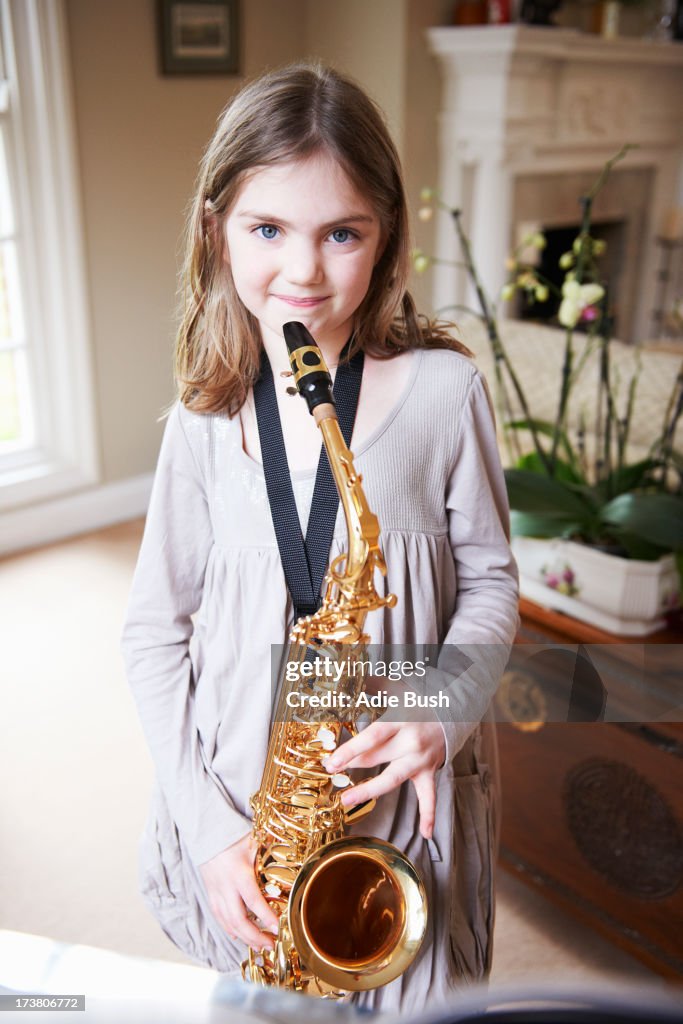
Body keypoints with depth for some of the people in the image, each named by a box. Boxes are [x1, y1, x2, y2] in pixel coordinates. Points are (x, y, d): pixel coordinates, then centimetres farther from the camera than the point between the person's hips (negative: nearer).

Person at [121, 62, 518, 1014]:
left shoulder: (444, 389, -11)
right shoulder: (205, 421, -7)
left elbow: (488, 581, -2)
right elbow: (154, 632, -3)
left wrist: (441, 714, -20)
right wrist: (210, 822, -10)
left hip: (406, 806, -1)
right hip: (243, 805, 2)